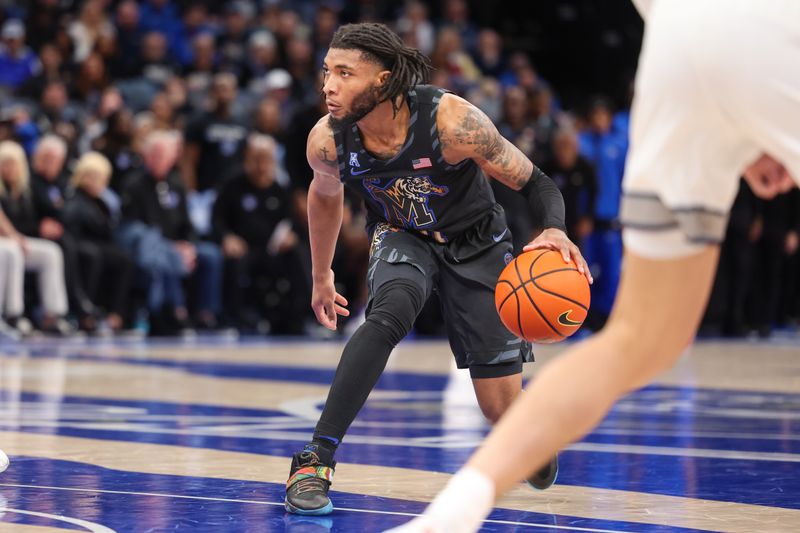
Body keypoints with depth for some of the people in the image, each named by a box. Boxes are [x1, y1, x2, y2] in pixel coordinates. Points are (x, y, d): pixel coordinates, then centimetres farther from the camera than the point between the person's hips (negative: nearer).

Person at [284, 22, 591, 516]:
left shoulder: (450, 119, -33)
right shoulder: (327, 141, -22)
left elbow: (535, 182, -24)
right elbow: (325, 195, 3)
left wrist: (556, 232, -45)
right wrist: (321, 277, 14)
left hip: (476, 242, -1)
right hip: (402, 238, 1)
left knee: (504, 407, -2)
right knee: (389, 314, -35)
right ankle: (317, 458, -33)